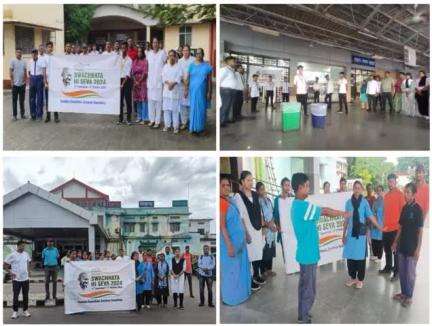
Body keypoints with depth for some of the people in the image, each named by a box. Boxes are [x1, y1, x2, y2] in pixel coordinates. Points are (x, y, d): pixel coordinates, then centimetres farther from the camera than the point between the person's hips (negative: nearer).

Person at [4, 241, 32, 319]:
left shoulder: (26, 254, 4)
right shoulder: (12, 255, -10)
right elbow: (4, 266, -7)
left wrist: (28, 273, 9)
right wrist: (11, 273, -12)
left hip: (26, 279, 4)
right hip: (16, 279, -4)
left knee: (25, 296, 10)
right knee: (15, 296, 1)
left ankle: (25, 310, 21)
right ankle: (15, 312, 12)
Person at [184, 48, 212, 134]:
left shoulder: (207, 66, 1)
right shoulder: (191, 65, 4)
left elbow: (209, 80, 1)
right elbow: (188, 78, 5)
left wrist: (209, 92, -3)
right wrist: (186, 90, 0)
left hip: (202, 91, 0)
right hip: (193, 90, 1)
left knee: (202, 109, 4)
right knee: (193, 108, 3)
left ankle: (201, 128, 12)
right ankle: (193, 127, 10)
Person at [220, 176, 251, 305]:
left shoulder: (230, 200, 6)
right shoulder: (222, 202, -22)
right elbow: (222, 226, -25)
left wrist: (245, 235, 19)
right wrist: (229, 245, -27)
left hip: (238, 240, 9)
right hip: (230, 242, -9)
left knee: (240, 268, 19)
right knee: (231, 270, 3)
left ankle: (241, 293, 34)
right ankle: (231, 297, 17)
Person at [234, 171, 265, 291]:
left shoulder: (255, 195, 9)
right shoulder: (238, 196, -11)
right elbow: (241, 217, -13)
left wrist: (263, 227, 11)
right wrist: (245, 233, -16)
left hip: (257, 229, 6)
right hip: (248, 230, -6)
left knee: (258, 252, 12)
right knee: (249, 254, -2)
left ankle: (256, 275, 27)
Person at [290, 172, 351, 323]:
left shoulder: (297, 205, 8)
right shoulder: (303, 206, -24)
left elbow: (320, 212, 13)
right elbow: (325, 211, -15)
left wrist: (339, 214, 10)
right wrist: (343, 213, 1)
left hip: (305, 252, 10)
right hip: (309, 254, -10)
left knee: (304, 285, 19)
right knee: (309, 289, 1)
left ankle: (303, 315, 29)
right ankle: (304, 319, 11)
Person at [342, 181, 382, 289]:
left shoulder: (364, 202, -3)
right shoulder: (348, 202, 3)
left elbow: (370, 216, -6)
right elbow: (346, 219, 8)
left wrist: (379, 227, -18)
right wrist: (344, 234, 9)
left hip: (361, 233, -2)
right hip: (351, 232, 2)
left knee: (361, 256, 3)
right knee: (350, 256, 5)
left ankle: (360, 279, 16)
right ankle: (352, 277, 22)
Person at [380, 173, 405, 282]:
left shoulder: (400, 194, -9)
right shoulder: (386, 195, 12)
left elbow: (402, 211, -10)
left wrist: (400, 224, -13)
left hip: (395, 227, -7)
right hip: (386, 227, 7)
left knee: (396, 250, -1)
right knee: (387, 249, 16)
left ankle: (396, 272, 4)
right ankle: (388, 267, 30)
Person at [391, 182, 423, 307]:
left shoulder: (417, 209, -14)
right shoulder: (405, 208, 6)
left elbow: (420, 230, -13)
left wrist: (418, 249, -15)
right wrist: (396, 242, 14)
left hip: (412, 247, -6)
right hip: (402, 245, 7)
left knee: (410, 273, 3)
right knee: (402, 272, 14)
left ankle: (409, 297, 15)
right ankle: (403, 293, 27)